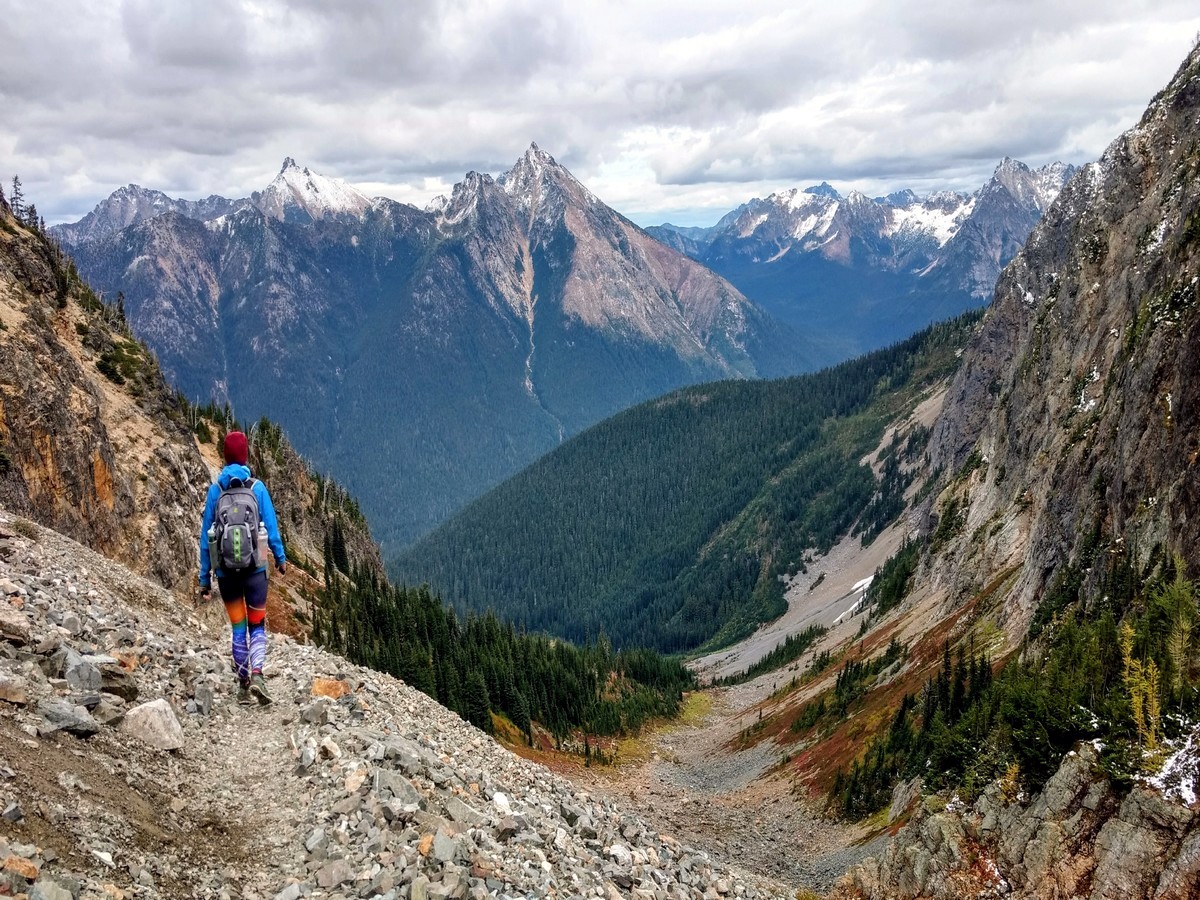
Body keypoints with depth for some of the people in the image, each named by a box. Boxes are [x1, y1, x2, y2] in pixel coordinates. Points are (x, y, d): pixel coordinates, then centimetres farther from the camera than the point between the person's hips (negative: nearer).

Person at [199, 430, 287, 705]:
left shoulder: (215, 490, 1)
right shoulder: (257, 488, -3)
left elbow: (206, 535, 2)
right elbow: (271, 526, -1)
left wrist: (204, 577, 8)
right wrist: (280, 557, 14)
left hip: (225, 569, 2)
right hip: (255, 567, -1)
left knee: (238, 628, 13)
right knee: (257, 626, 8)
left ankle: (243, 685, 17)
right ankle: (257, 674, -13)